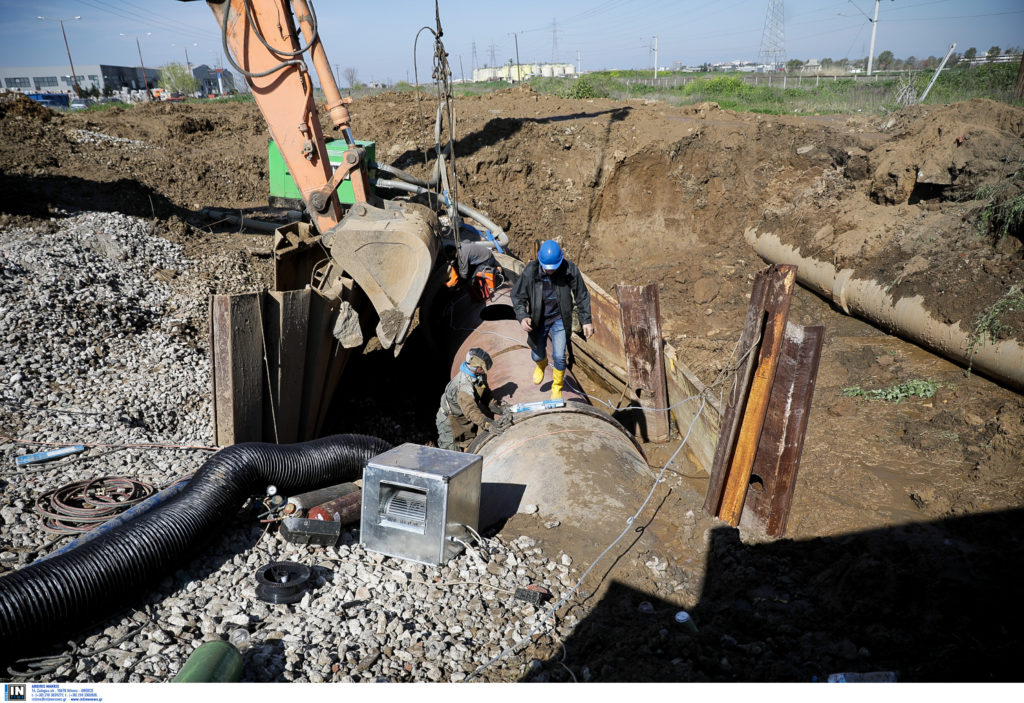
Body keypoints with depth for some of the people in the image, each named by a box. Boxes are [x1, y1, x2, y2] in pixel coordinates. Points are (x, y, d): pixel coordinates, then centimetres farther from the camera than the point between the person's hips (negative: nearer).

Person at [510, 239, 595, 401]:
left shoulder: (570, 269, -19)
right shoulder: (530, 271, -20)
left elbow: (582, 296, -6)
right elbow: (517, 295, -11)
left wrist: (586, 320, -6)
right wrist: (522, 316, -28)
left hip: (559, 319, -1)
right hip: (538, 319, 1)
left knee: (559, 356, -6)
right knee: (537, 355, 14)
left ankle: (557, 387, 22)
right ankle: (541, 364, 55)